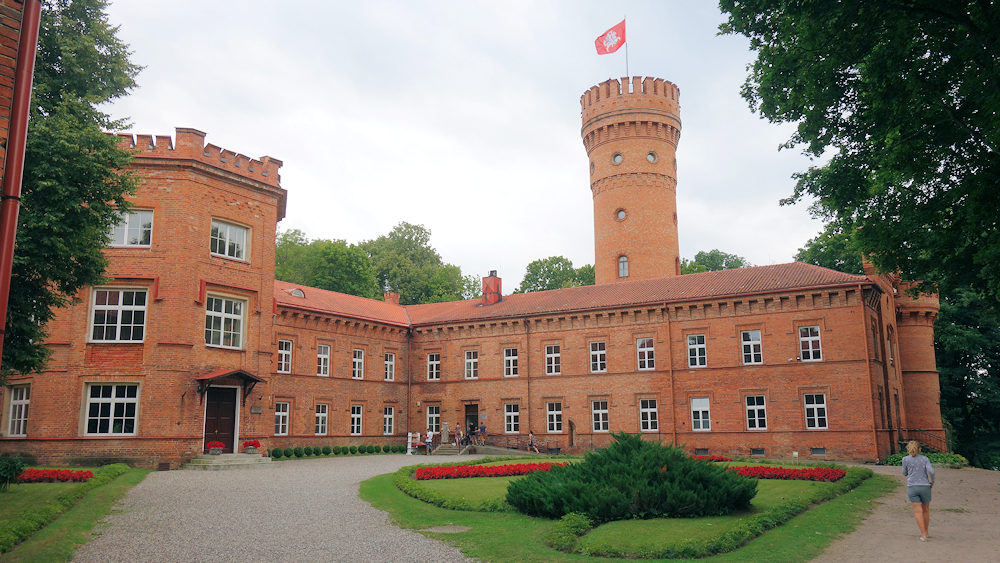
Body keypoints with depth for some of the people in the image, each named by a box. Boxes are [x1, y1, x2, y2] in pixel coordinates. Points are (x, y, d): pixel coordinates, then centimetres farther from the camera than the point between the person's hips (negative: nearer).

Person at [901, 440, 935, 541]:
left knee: (918, 511, -2)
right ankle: (925, 532, 26)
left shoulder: (906, 459, 0)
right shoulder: (925, 459, 1)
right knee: (926, 510, 17)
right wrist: (932, 482, 3)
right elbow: (931, 471, -12)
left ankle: (923, 535, -8)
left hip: (912, 487, -1)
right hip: (925, 487, 1)